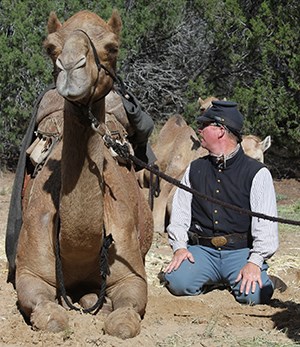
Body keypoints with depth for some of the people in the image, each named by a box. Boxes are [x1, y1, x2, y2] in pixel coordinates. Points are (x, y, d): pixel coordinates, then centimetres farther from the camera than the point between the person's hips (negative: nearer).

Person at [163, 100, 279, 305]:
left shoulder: (257, 173, 0)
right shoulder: (195, 169, 15)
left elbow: (266, 224, -7)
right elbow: (180, 212, 12)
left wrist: (254, 262, -19)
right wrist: (179, 247, -5)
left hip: (241, 251, -3)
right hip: (202, 250, 3)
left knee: (254, 294, -28)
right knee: (177, 282, -26)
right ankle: (212, 279, 6)